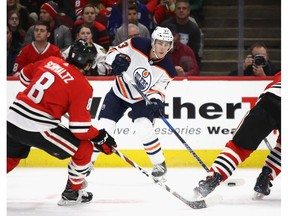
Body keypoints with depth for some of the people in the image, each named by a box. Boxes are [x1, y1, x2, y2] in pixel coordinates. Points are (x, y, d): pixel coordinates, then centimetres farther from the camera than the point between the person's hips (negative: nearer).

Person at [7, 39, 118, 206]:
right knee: (85, 148, 6)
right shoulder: (82, 86, -9)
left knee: (12, 156, 32)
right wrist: (101, 137, 5)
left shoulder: (50, 61, 8)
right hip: (36, 128, -7)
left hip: (12, 119, 7)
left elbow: (25, 76, 26)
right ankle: (72, 193, 15)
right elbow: (80, 127, -11)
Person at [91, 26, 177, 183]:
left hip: (141, 99, -1)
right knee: (103, 128, -6)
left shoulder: (167, 69, -19)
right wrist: (117, 58, -38)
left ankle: (160, 165, -1)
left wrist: (156, 101, -36)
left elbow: (158, 90, -14)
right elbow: (113, 51, -15)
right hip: (119, 93, 1)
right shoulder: (137, 45, -22)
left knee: (145, 129, -21)